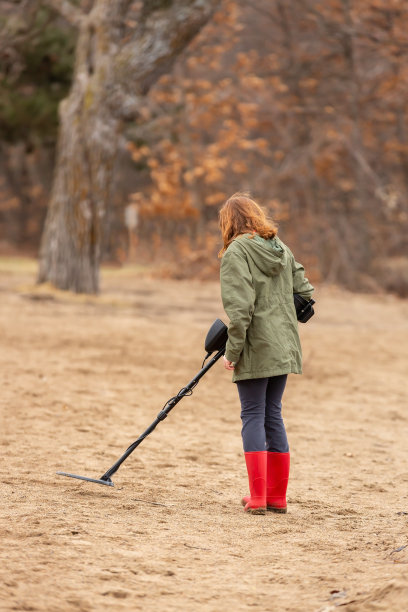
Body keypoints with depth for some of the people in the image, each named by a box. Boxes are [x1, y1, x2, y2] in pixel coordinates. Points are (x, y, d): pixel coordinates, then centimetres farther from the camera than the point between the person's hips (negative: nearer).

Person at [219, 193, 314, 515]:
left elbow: (239, 307, -18)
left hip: (255, 349, -6)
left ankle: (257, 497, -3)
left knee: (253, 416, -1)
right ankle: (277, 496, 15)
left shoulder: (237, 252, -10)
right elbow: (304, 291, 13)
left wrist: (232, 350, -14)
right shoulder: (280, 248, 11)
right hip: (283, 348, 6)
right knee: (273, 416, 13)